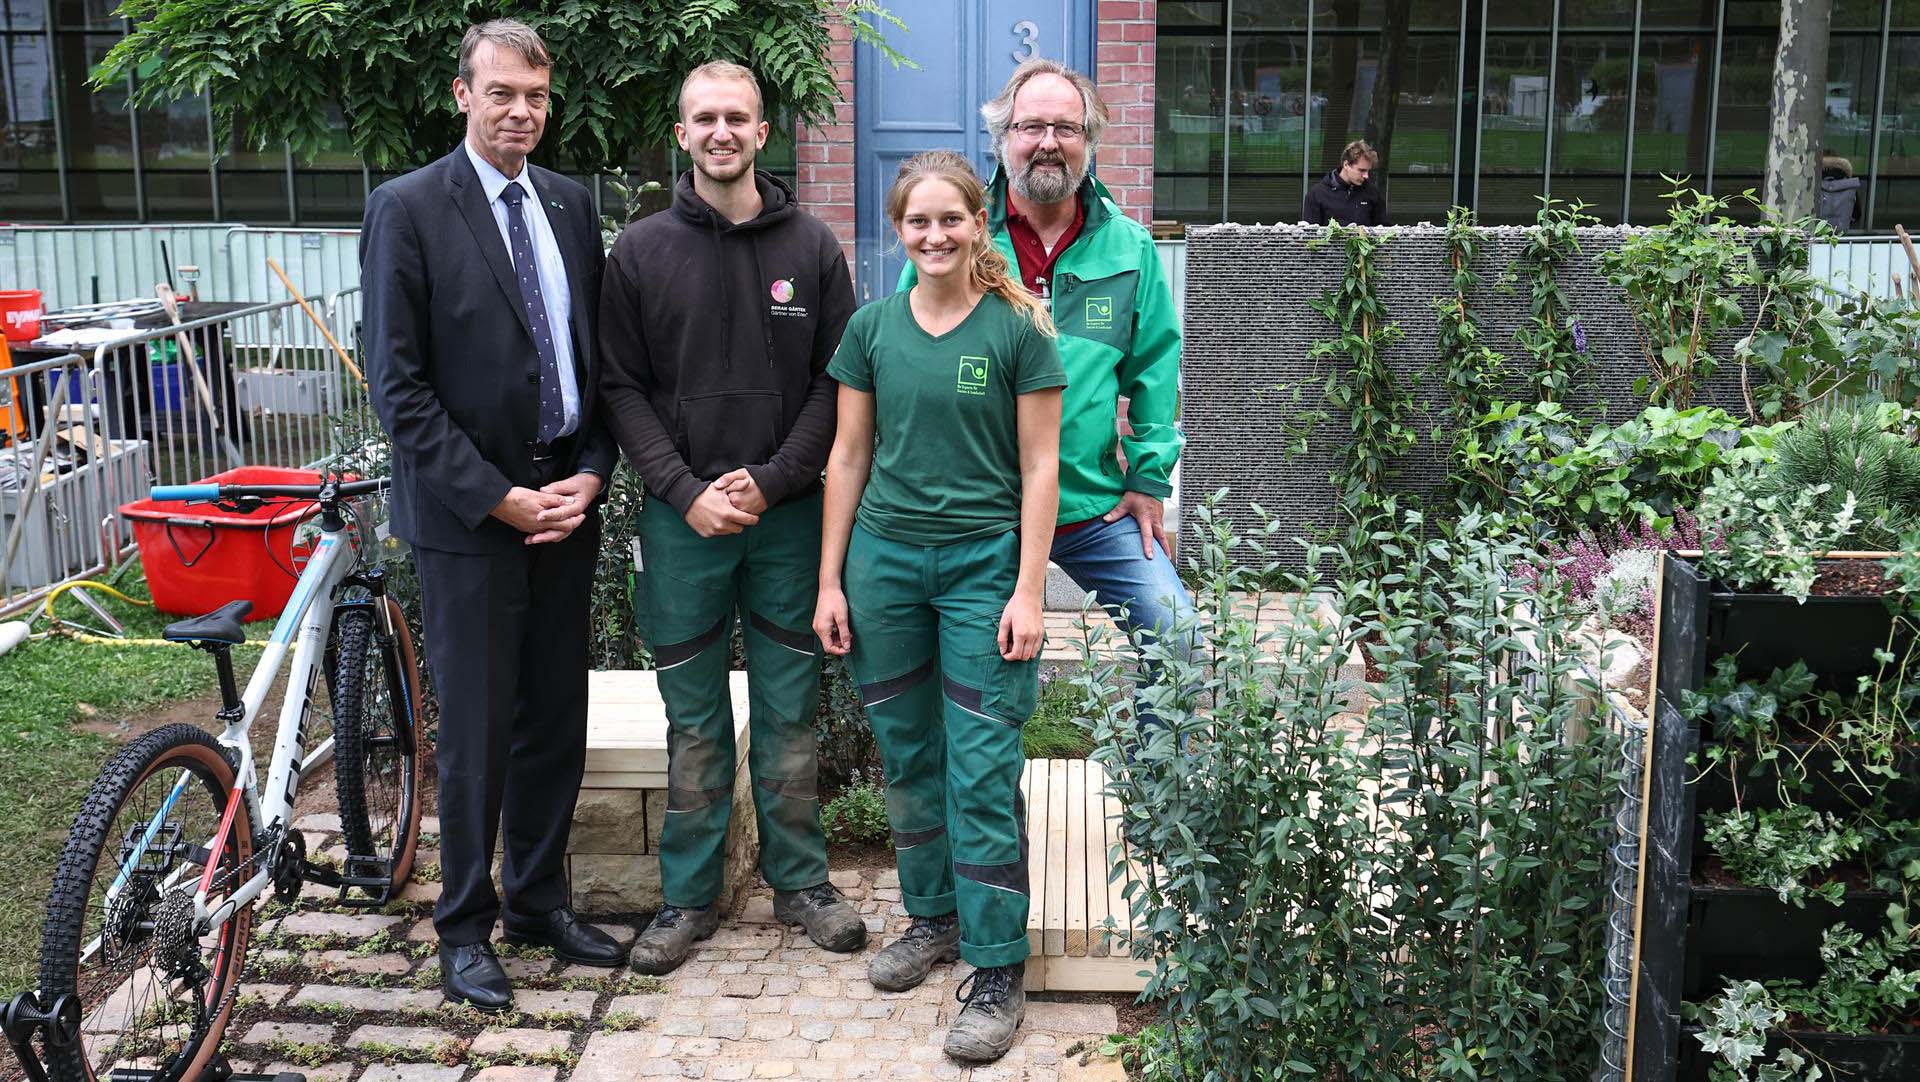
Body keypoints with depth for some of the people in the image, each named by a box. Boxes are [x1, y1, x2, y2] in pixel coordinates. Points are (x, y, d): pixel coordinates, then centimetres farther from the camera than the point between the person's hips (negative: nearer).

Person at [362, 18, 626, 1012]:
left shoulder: (571, 205, 9)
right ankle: (466, 928, 19)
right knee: (478, 730, 3)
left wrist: (589, 473, -2)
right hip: (467, 516, -5)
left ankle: (540, 901, 28)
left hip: (566, 502, 5)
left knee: (557, 719, 11)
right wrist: (498, 497, -14)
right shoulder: (407, 209, -7)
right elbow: (398, 384, -11)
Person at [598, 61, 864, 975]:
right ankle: (689, 898, 21)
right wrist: (686, 492, -11)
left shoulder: (811, 247, 3)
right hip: (682, 517, 0)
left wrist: (770, 481, -10)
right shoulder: (641, 250, 2)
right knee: (694, 720, 8)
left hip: (787, 514, 0)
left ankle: (799, 881, 24)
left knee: (790, 711, 9)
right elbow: (622, 388, 0)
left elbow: (836, 383, 1)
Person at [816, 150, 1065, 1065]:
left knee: (982, 772, -3)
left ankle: (997, 968, 7)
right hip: (885, 558, 4)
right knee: (907, 757, 12)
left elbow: (1039, 467, -3)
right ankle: (932, 916, 32)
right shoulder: (872, 328, 5)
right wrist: (830, 581, 6)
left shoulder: (1017, 328, -3)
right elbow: (849, 458, 9)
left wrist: (1028, 589, -9)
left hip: (984, 562, -3)